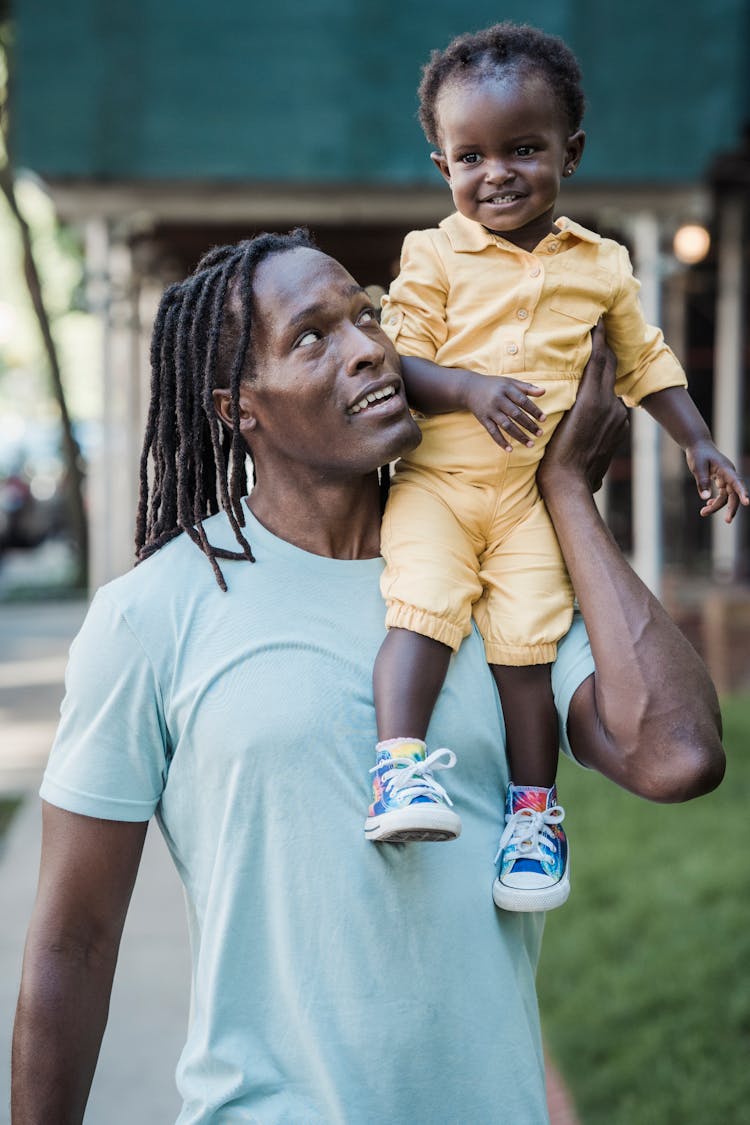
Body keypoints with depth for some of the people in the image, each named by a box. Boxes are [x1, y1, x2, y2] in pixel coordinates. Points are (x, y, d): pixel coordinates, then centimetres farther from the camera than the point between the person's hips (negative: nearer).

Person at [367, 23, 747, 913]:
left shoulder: (601, 265, 12)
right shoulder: (435, 255, 2)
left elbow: (645, 359, 23)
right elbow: (397, 361, -4)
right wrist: (470, 389, -21)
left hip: (535, 490, 1)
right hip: (436, 476, -1)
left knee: (526, 645, -7)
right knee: (422, 610, -22)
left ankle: (534, 807, 6)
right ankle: (400, 765, -21)